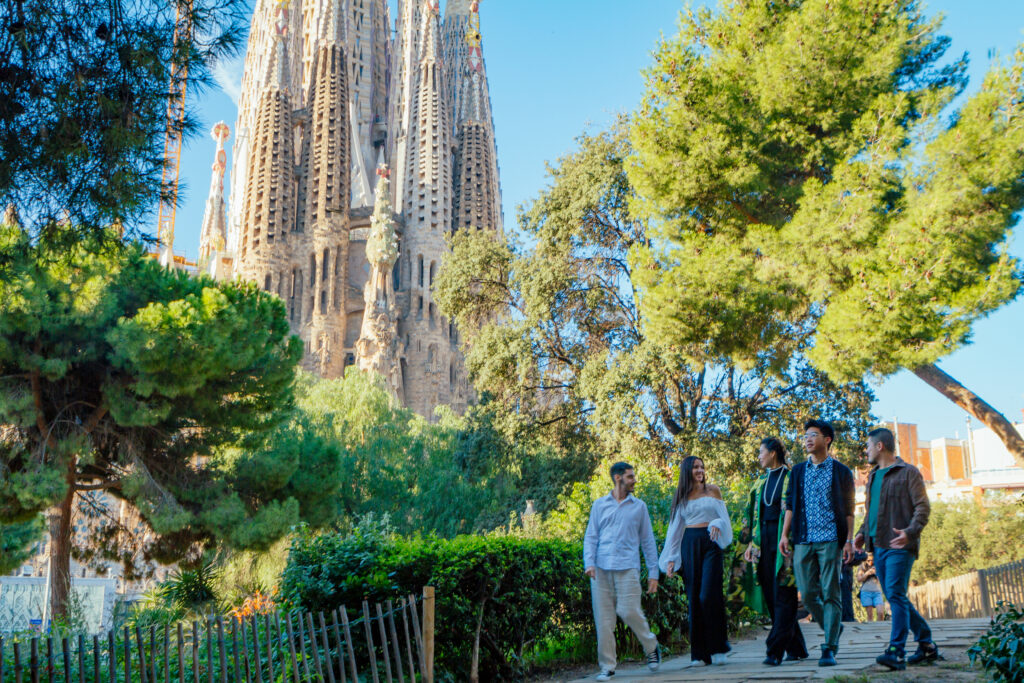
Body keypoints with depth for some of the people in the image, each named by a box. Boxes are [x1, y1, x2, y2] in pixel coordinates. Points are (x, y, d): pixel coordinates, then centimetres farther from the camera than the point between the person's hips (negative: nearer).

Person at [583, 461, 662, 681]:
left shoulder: (639, 506, 14)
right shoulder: (599, 505, 14)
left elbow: (648, 541, 14)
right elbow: (590, 536, 10)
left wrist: (653, 572, 8)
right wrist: (589, 562, -6)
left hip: (627, 567, -1)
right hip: (601, 568, 1)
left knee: (629, 611, -12)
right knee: (603, 619, -1)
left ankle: (652, 648, 14)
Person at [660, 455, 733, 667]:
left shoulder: (712, 490, 9)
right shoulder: (681, 496, 13)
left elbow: (724, 517, 7)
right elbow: (675, 528, 14)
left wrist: (717, 525, -18)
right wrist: (671, 559, 9)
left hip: (710, 543, -2)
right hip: (689, 545, 2)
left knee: (709, 595, -13)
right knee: (693, 598, 0)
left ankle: (717, 648, -2)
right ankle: (699, 652, 5)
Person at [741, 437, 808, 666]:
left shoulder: (791, 478, -4)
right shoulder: (761, 481, 18)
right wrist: (751, 543, 13)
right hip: (764, 541, 7)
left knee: (782, 596, -7)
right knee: (771, 595, 6)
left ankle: (775, 650, -8)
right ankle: (795, 648, 15)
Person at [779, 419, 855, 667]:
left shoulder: (841, 471, 5)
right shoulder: (798, 471, 16)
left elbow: (849, 509, 4)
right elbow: (790, 505, 15)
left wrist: (849, 540, -4)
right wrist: (784, 534, 6)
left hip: (830, 539, -4)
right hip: (803, 541, 4)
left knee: (830, 594, -6)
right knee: (808, 594, 3)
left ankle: (829, 649, -3)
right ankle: (833, 629, 26)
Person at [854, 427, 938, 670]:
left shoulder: (908, 473, -3)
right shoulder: (873, 475, 21)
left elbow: (923, 507, -10)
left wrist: (910, 531, -25)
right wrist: (863, 532, 13)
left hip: (899, 546, -8)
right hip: (878, 546, 8)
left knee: (896, 595, -16)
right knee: (895, 598, 10)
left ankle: (896, 652, -19)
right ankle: (927, 645, 22)